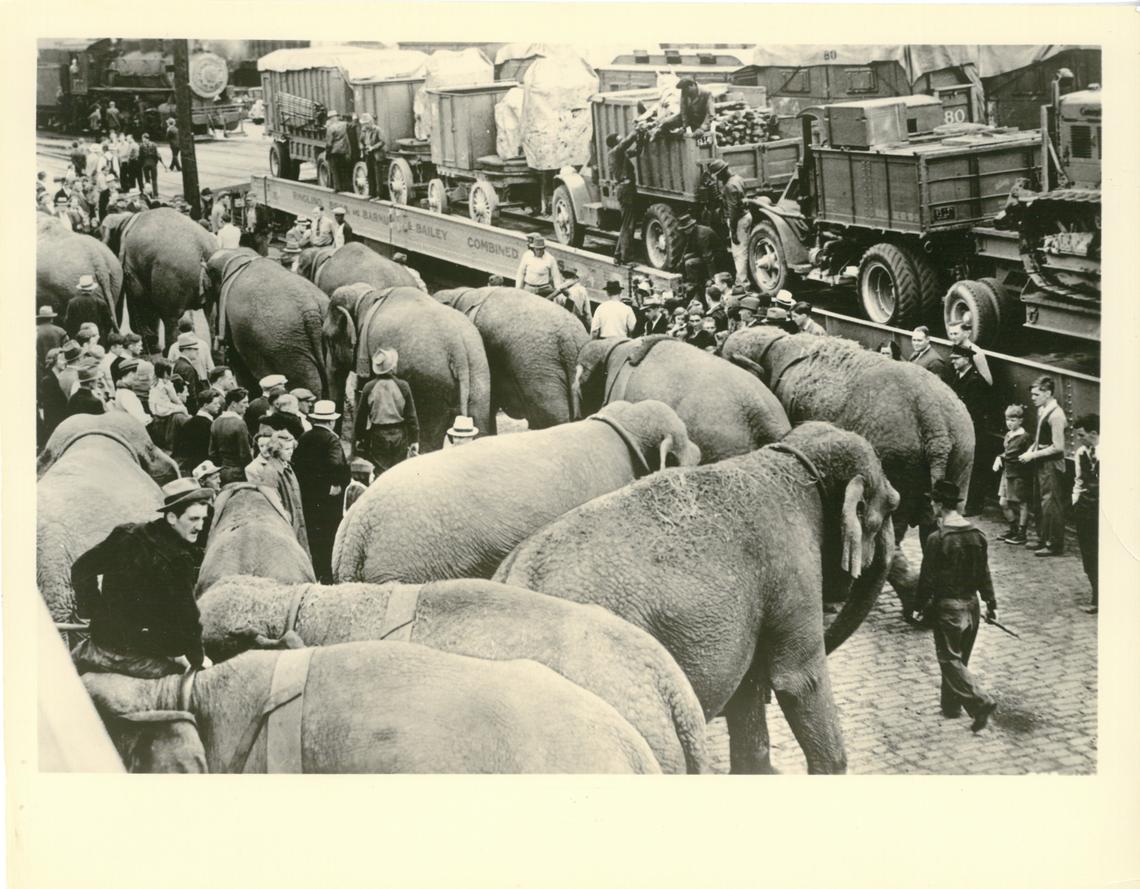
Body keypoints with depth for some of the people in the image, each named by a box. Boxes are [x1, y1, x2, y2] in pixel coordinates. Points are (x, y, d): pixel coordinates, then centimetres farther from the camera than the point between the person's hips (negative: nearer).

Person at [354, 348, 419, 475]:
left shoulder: (369, 387, -4)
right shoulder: (403, 387, -6)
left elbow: (361, 416, 1)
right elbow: (411, 416, -3)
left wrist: (358, 438, 12)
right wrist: (414, 440, 3)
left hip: (378, 436, 0)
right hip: (399, 436, 0)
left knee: (380, 471, 4)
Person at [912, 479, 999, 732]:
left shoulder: (937, 539, -18)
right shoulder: (977, 535, 0)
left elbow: (928, 578, -13)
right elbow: (984, 573, 7)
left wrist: (919, 606, -2)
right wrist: (991, 603, 16)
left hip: (946, 607, -6)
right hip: (971, 605, 6)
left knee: (950, 660, 3)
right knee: (960, 658, 19)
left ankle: (981, 703, -10)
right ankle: (951, 706, 29)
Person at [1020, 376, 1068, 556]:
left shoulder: (1055, 414, -19)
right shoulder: (1042, 411, 9)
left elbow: (1058, 447, -21)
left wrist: (1034, 455, -18)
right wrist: (1031, 450, 4)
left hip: (1052, 466, -9)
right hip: (1042, 465, 9)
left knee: (1051, 505, -3)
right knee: (1041, 503, 17)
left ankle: (1054, 545, 4)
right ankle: (1043, 539, 28)